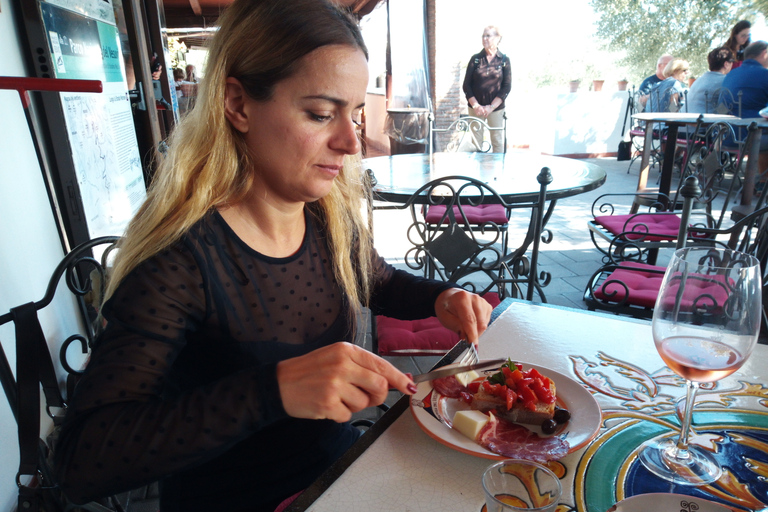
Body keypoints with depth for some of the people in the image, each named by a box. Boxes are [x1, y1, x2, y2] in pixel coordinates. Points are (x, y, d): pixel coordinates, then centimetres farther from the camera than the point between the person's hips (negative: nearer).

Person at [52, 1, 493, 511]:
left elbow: (380, 283, 11)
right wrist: (274, 389, -40)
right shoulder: (180, 258, -26)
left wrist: (442, 297, -9)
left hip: (342, 460, 5)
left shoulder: (334, 218, -9)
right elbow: (83, 460, -28)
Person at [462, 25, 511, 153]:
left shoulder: (504, 60, 1)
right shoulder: (475, 59, 3)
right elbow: (466, 85, 1)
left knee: (497, 141, 1)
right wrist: (476, 106, -11)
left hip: (496, 108, -1)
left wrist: (491, 107, -13)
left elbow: (507, 87, -2)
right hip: (475, 108, 1)